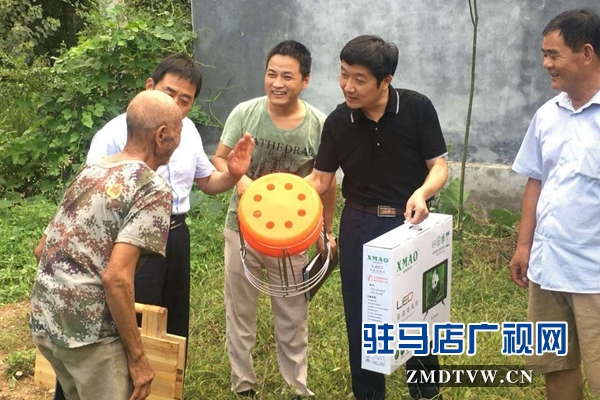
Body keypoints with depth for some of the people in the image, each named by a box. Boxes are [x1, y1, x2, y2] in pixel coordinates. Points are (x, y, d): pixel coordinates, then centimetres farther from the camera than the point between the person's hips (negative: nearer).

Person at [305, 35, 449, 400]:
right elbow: (320, 179, -1)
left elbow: (439, 166, -10)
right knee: (361, 318, 9)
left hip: (411, 222, -1)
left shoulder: (418, 108, -13)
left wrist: (421, 193, -31)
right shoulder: (338, 121, -6)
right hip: (360, 226, 2)